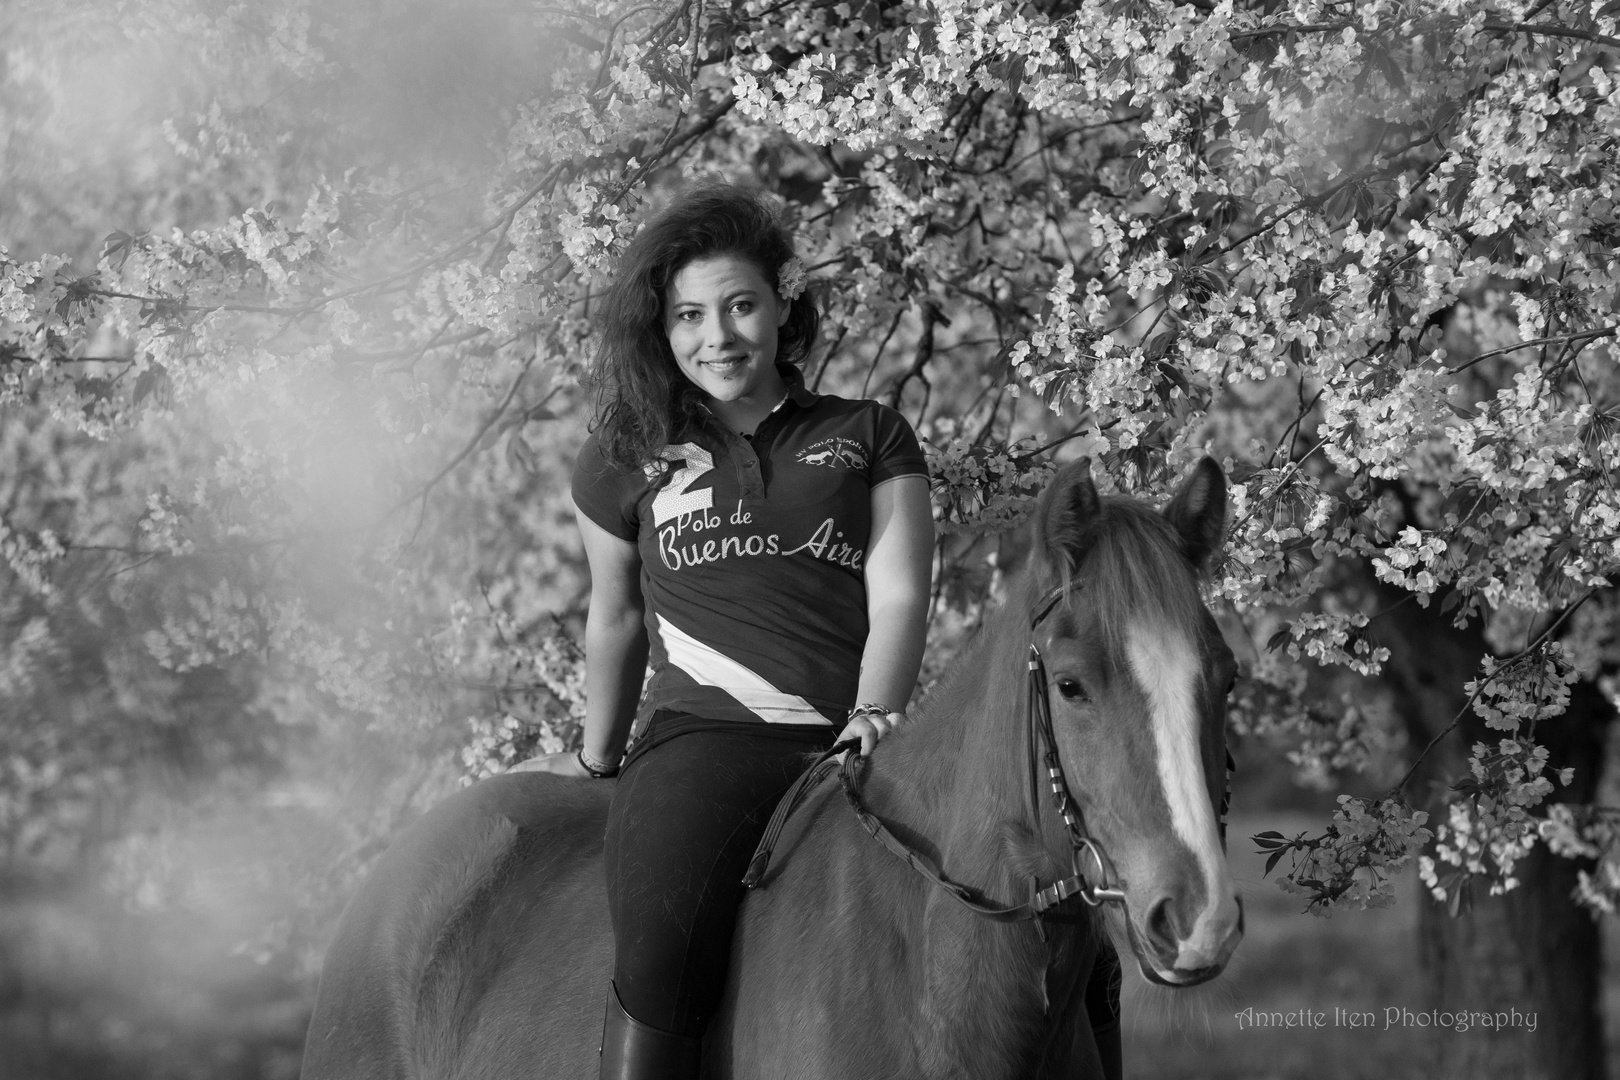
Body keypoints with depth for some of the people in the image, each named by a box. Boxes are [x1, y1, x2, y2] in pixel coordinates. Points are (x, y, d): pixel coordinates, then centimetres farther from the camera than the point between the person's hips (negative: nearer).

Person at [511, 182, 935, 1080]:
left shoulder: (870, 437, 14)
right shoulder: (627, 459, 16)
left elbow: (899, 594, 4)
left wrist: (874, 718, -13)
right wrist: (596, 758, 34)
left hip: (852, 748, 1)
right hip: (702, 738, -1)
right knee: (663, 948, -31)